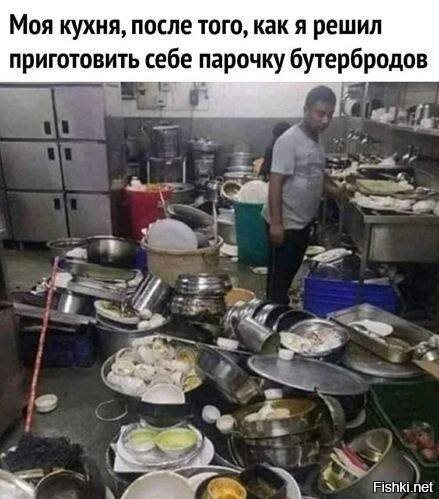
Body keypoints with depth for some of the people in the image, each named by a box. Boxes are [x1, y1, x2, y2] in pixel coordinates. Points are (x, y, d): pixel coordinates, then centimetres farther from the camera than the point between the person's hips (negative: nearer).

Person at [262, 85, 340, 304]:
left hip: (303, 222, 9)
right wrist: (276, 224, -25)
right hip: (285, 224, -9)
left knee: (292, 270, 21)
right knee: (278, 274, 5)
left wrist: (336, 191, 4)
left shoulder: (316, 140, 8)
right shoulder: (289, 140, -19)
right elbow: (275, 183, -22)